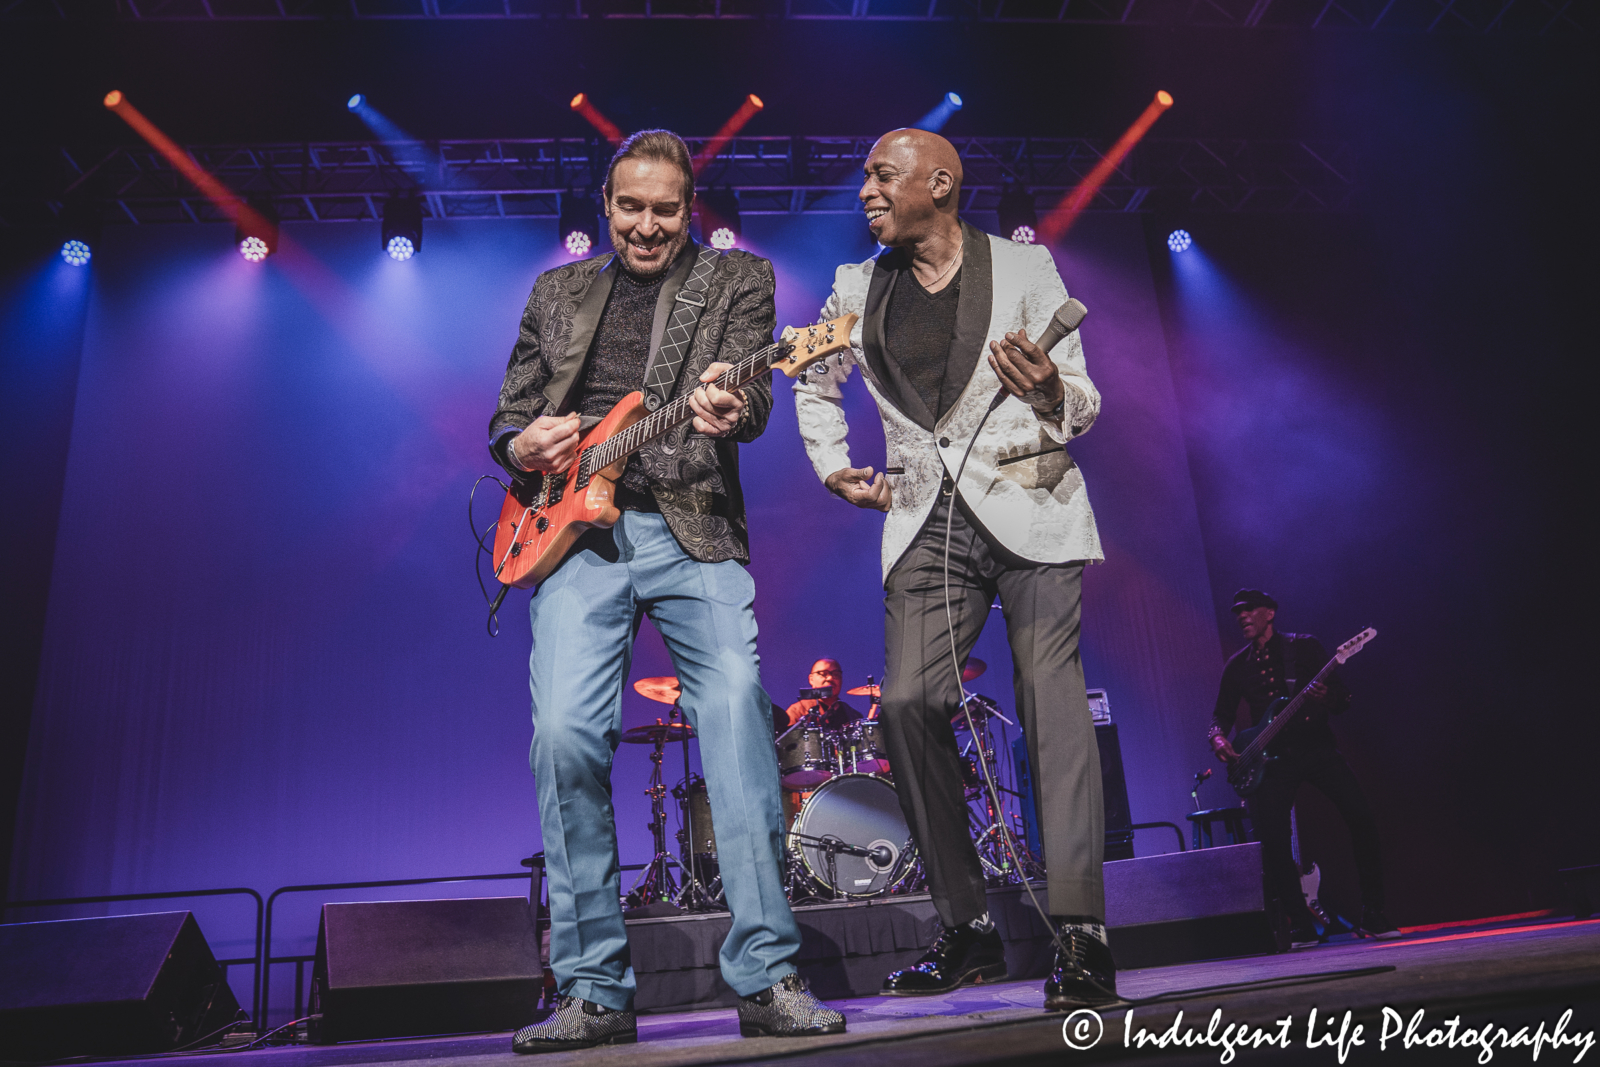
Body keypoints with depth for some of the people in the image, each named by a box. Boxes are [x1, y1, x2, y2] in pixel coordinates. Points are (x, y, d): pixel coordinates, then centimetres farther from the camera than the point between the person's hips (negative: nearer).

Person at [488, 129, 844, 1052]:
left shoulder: (738, 279, 14)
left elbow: (753, 397, -3)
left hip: (694, 531, -2)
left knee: (738, 715, -17)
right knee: (565, 734, -12)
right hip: (577, 534, 2)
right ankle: (594, 991, 0)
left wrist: (729, 407, -27)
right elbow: (508, 417, 23)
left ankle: (768, 976, -7)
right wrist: (525, 446, -1)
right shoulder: (559, 292, 22)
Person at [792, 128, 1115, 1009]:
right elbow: (814, 386, 28)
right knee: (907, 704, -11)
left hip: (1028, 507, -2)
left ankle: (1080, 937, -8)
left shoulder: (1024, 268, 2)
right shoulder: (857, 290, 11)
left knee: (1053, 703, -13)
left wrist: (1048, 390, -24)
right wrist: (834, 467, 13)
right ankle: (967, 929, 3)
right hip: (927, 521, 3)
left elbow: (1082, 407, 0)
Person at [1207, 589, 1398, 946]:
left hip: (1316, 746, -1)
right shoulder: (1237, 666, 12)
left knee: (1362, 818, -16)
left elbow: (1344, 696, 3)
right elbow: (1221, 714, 17)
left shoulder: (1304, 646, 5)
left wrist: (1326, 699, -21)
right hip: (1272, 758, 2)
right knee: (1272, 839, -13)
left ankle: (1373, 915, -2)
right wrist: (1218, 739, -5)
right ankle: (1301, 923, 3)